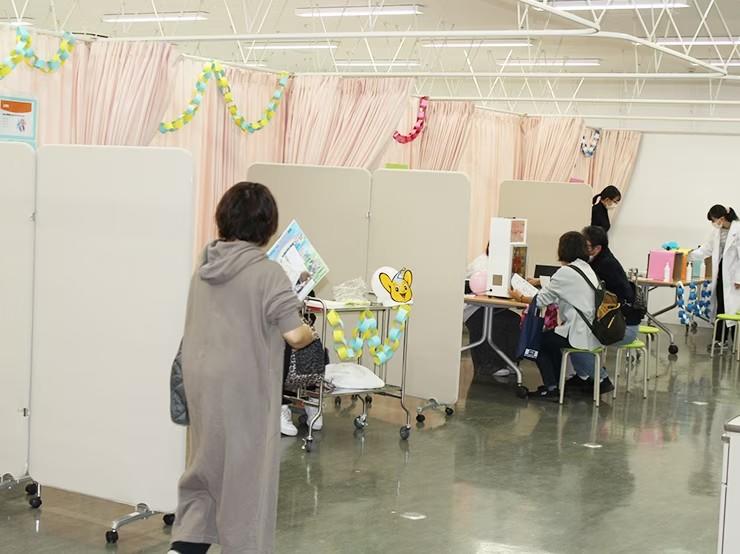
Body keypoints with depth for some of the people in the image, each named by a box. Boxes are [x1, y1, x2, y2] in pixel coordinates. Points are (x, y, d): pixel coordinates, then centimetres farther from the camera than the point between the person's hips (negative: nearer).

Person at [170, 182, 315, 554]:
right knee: (246, 469, 8)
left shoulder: (204, 269, 3)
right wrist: (310, 333, 5)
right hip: (244, 387, -5)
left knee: (208, 462, 18)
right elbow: (294, 336, -16)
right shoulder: (269, 274, -15)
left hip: (201, 382, 6)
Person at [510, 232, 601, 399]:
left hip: (579, 334, -8)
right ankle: (558, 382, 33)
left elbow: (542, 300, -8)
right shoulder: (588, 269, 13)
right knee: (550, 337, 29)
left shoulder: (566, 272, -13)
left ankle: (551, 387, 12)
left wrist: (520, 297, 8)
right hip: (592, 332, 8)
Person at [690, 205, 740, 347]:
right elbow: (705, 250, 11)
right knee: (720, 306, 10)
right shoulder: (717, 232, 8)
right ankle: (719, 339, 15)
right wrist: (687, 256, -1)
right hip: (720, 273, 7)